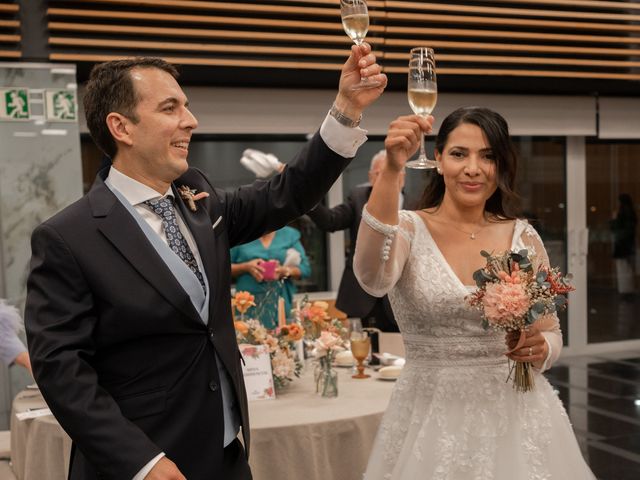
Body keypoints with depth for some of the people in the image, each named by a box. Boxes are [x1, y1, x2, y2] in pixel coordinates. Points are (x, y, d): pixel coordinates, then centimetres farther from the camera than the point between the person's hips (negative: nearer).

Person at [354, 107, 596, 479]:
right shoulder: (409, 230, -7)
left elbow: (552, 332, 8)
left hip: (516, 412, 3)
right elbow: (373, 278, -30)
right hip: (432, 416, -2)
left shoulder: (524, 237, 1)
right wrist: (392, 171, -36)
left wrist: (539, 349, -15)